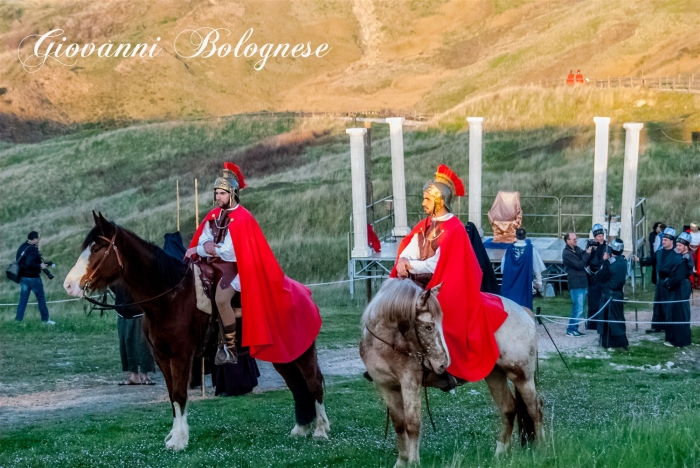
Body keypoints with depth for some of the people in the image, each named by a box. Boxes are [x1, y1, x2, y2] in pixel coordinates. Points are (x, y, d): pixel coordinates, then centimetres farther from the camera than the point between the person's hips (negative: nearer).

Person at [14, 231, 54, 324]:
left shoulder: (22, 247, 8)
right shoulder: (33, 249, -18)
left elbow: (18, 260, 15)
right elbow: (29, 263, -27)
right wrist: (40, 266, -16)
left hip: (23, 277, 8)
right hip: (33, 278, -8)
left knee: (23, 299, 8)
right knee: (41, 298, 6)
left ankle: (18, 319, 2)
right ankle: (45, 319, 13)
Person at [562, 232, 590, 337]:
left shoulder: (577, 249, 12)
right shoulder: (567, 253, -13)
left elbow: (587, 262, 14)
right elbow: (579, 265, -18)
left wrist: (590, 249, -1)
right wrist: (587, 253, -14)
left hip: (583, 283, 8)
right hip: (576, 284, -8)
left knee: (578, 309, 13)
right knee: (578, 309, -9)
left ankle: (574, 329, 20)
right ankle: (571, 330, -2)